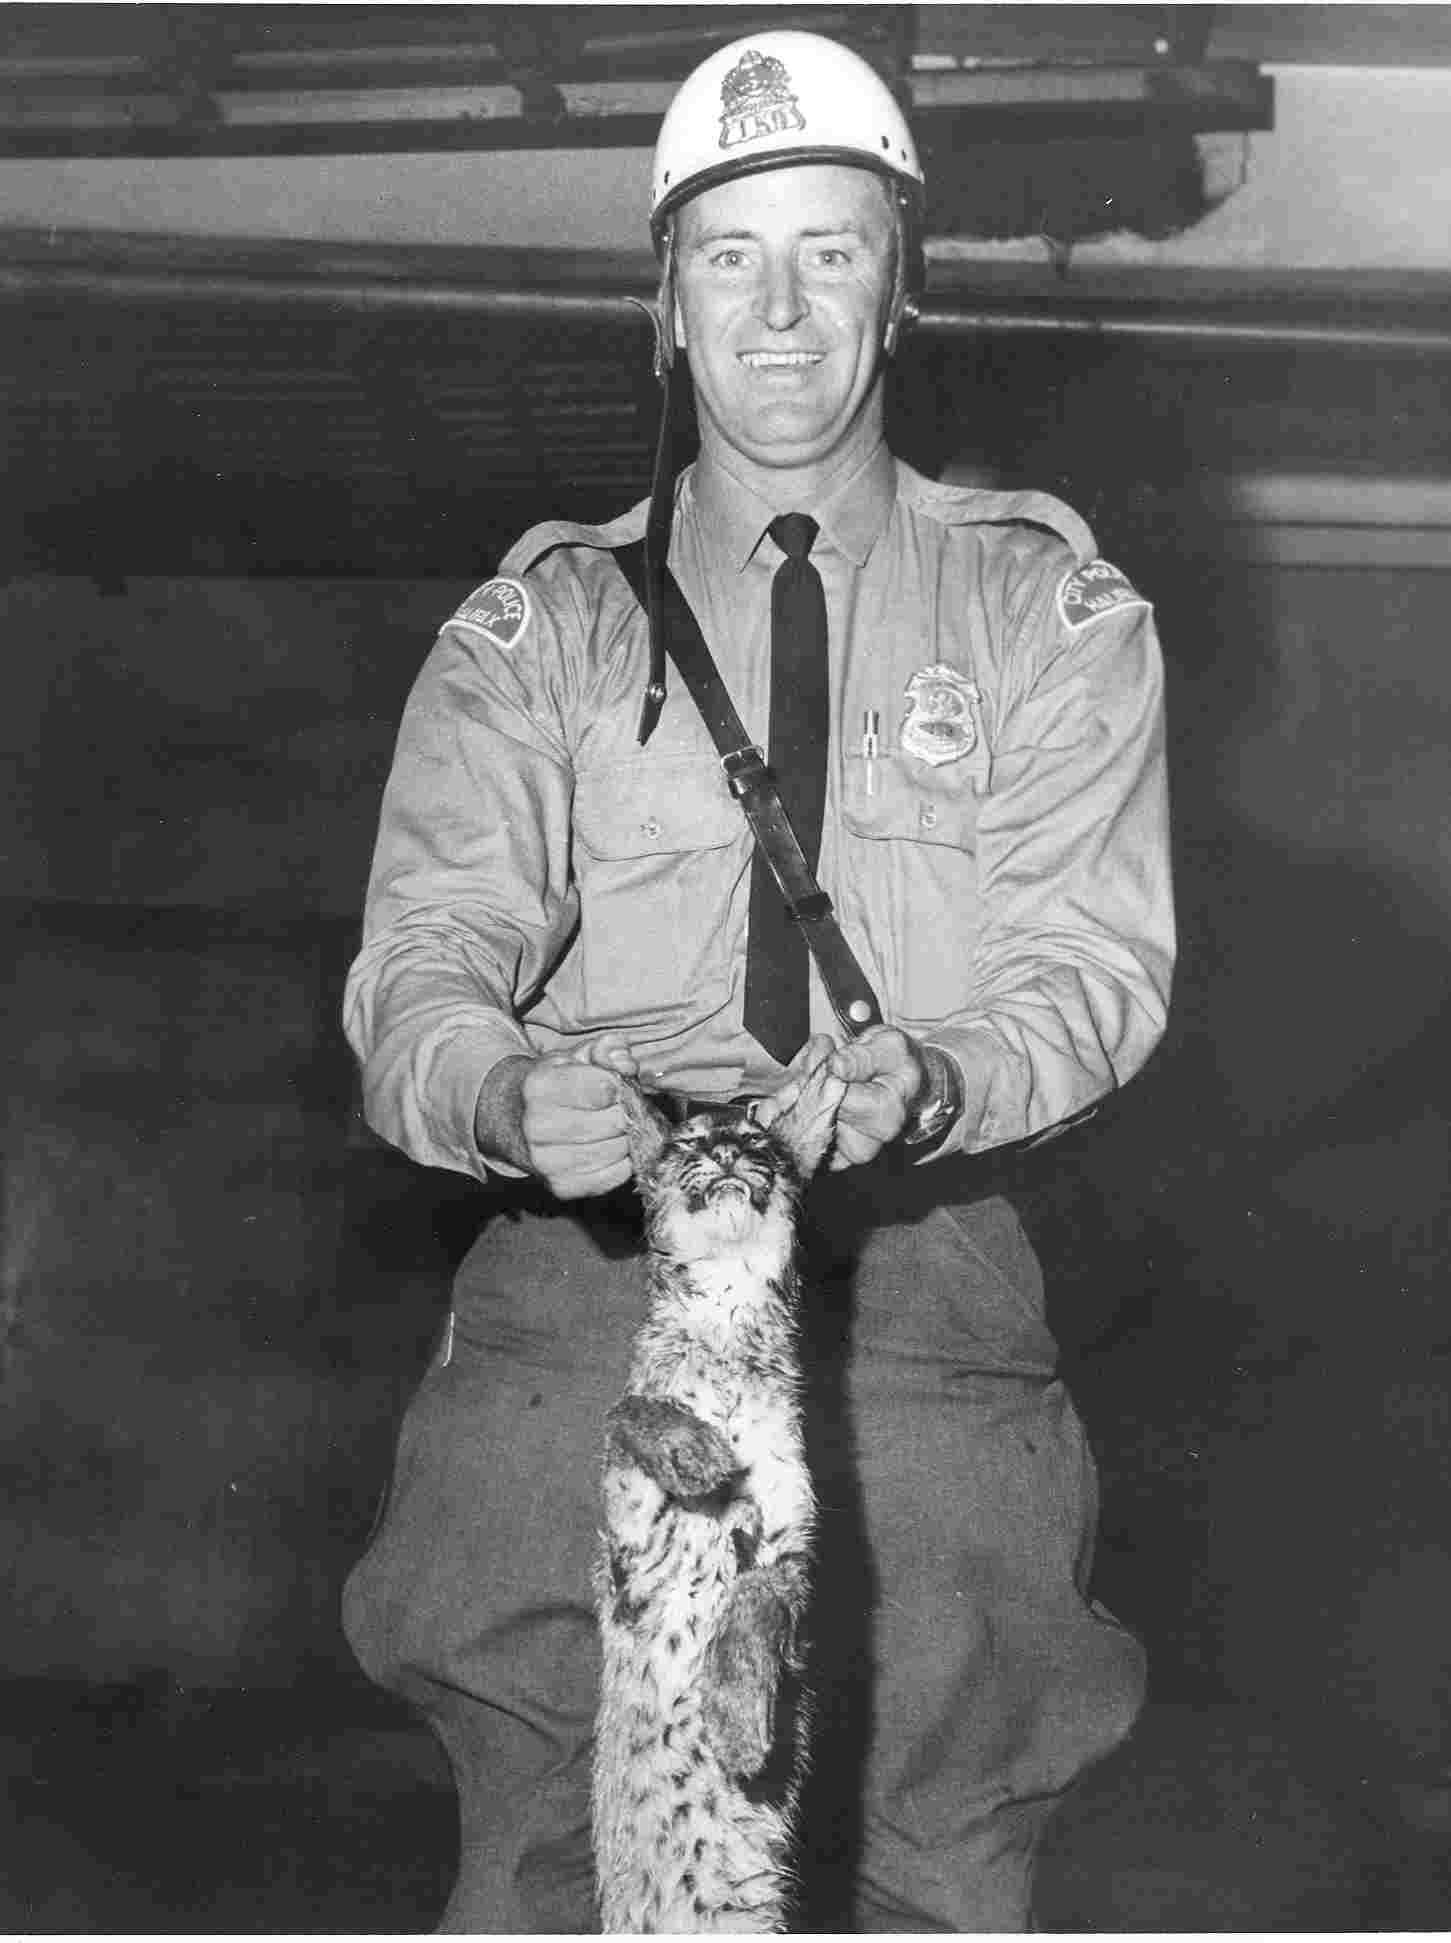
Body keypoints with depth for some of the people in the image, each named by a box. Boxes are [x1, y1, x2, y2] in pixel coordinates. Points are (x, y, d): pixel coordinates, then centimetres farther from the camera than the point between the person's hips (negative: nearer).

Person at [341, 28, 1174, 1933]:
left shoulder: (1050, 613, 13)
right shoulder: (537, 630, 13)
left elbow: (1094, 957, 2)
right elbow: (419, 967, 1)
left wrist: (929, 1079, -21)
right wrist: (510, 1094, -23)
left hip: (922, 1294, 0)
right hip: (585, 1282, 0)